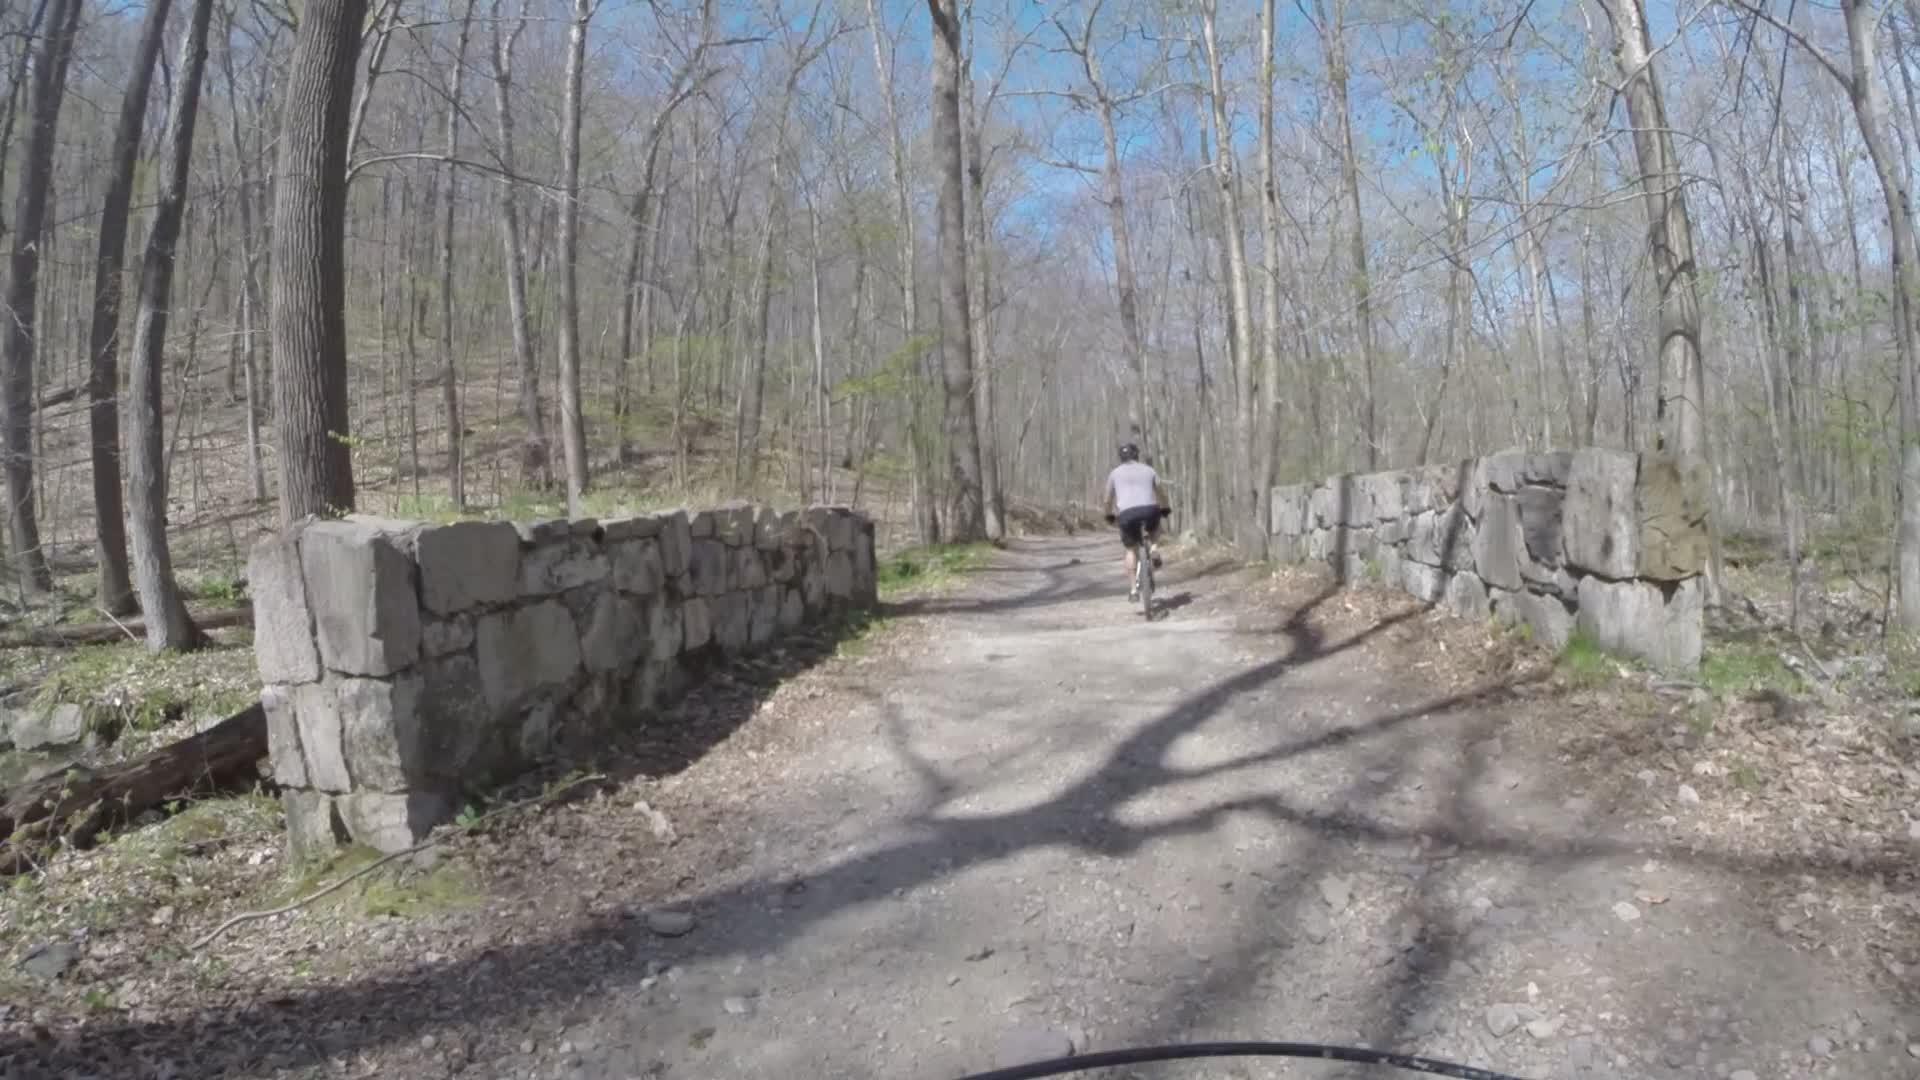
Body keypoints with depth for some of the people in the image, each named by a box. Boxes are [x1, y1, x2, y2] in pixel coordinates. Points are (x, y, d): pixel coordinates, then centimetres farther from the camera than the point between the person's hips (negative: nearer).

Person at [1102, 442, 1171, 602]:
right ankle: (1154, 554, 14)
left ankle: (1133, 590, 10)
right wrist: (1166, 508, 42)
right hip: (1149, 510, 0)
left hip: (1127, 513, 0)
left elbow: (1108, 500, 24)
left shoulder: (1115, 473, 19)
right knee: (1154, 526, 37)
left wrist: (1110, 515, 41)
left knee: (1131, 550, 17)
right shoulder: (1148, 469, 20)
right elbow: (1161, 492, 25)